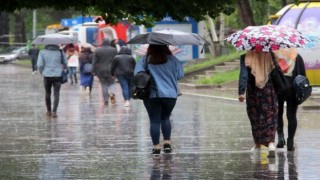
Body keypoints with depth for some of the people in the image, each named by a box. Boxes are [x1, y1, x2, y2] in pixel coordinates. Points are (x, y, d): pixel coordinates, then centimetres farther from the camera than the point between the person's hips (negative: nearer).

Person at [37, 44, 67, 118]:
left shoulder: (42, 52, -5)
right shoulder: (60, 52, -4)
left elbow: (39, 65, -9)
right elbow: (65, 63, 2)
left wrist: (42, 72, 10)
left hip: (47, 76, 1)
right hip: (57, 76, -1)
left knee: (48, 93, 17)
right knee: (56, 94, 1)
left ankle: (49, 111, 25)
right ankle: (54, 111, -12)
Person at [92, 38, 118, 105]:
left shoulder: (97, 51, 1)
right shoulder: (114, 50, 1)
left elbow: (94, 62, 0)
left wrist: (94, 72, 3)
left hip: (101, 72, 0)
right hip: (111, 71, 0)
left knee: (104, 86, 7)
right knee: (111, 84, 12)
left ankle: (106, 100, 5)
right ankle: (112, 93, -17)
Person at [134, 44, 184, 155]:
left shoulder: (145, 60, -3)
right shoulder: (172, 60, -1)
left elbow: (137, 73, -10)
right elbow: (180, 74, 2)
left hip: (151, 95, -1)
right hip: (170, 95, 1)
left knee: (154, 121, 3)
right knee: (165, 118, 19)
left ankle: (156, 147, -1)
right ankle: (167, 143, 10)